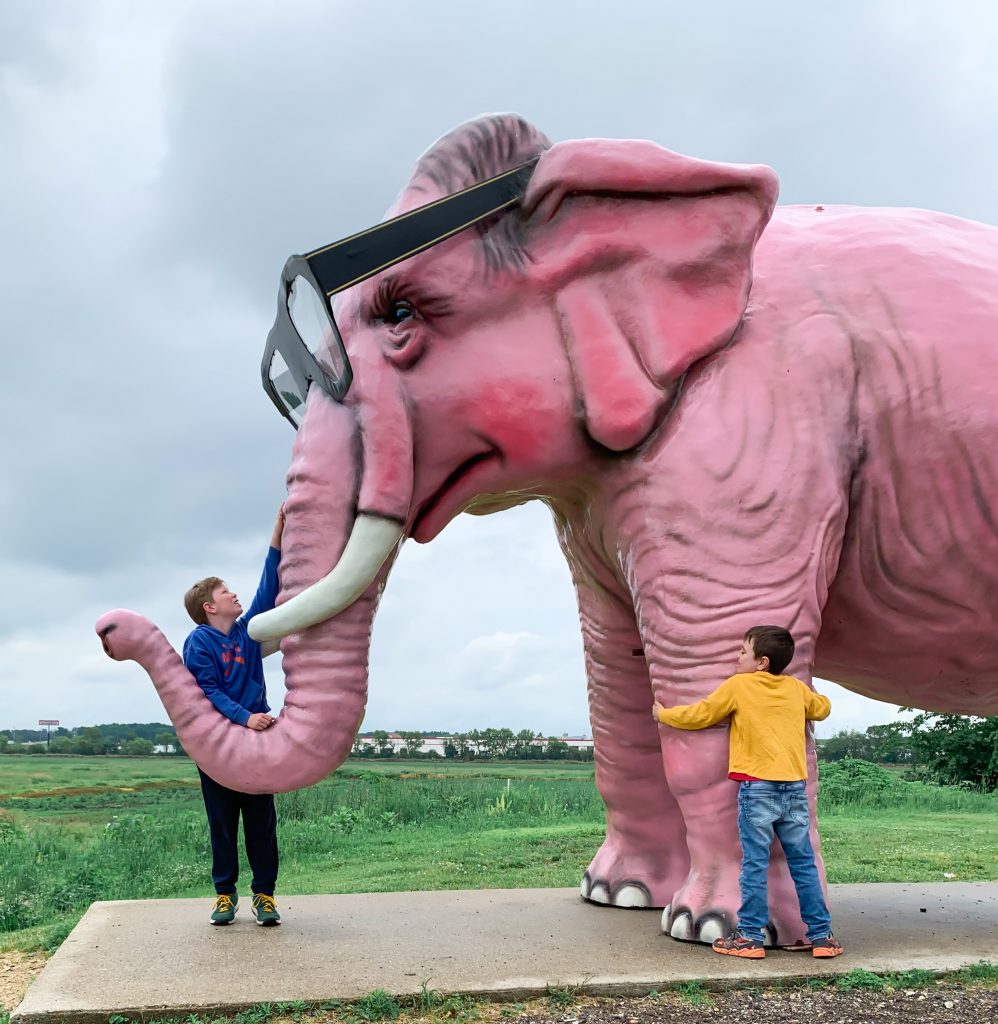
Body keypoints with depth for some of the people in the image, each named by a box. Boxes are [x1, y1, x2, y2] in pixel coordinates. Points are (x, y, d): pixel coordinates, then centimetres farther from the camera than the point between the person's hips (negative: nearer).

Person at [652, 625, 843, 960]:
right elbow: (822, 708, 31)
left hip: (757, 786, -4)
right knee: (804, 864, 10)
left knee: (755, 865, 1)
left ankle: (750, 937, 5)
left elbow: (699, 715, 5)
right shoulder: (796, 688, 11)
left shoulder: (738, 685, -2)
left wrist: (663, 714, 21)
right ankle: (821, 935, 13)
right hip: (795, 787, 4)